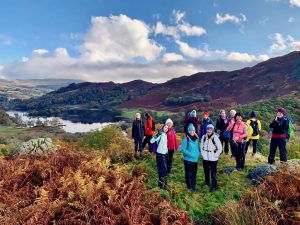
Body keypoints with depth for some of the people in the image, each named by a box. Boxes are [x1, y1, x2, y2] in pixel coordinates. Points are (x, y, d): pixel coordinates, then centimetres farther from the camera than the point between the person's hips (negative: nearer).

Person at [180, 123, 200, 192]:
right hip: (188, 159, -5)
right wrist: (190, 154, -21)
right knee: (188, 173, 4)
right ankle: (189, 186, 20)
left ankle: (193, 185, 28)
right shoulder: (186, 139, -14)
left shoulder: (197, 138, 5)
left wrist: (198, 153, 0)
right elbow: (182, 148, -15)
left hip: (195, 159, 5)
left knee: (194, 173, 14)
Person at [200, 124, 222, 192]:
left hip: (213, 159, -4)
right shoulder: (204, 137, -1)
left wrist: (215, 155, -9)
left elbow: (220, 148, -8)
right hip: (205, 158, 4)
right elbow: (201, 146, 11)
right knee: (206, 172, 18)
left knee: (213, 173, 2)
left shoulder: (215, 137, -14)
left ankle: (214, 186, 16)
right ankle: (207, 183, 37)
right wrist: (203, 154, 5)